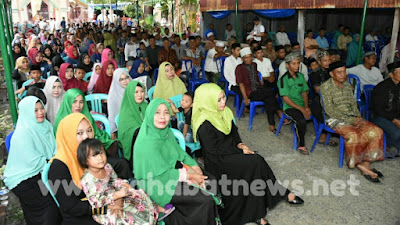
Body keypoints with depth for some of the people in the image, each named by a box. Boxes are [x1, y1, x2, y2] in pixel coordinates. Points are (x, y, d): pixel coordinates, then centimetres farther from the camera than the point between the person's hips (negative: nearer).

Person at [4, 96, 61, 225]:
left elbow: (54, 149, 8)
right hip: (23, 179, -7)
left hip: (40, 171, 7)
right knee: (50, 203, -11)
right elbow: (33, 161, -22)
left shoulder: (46, 125, 2)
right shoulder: (22, 133, -20)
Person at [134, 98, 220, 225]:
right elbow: (162, 173, -23)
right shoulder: (147, 142, -25)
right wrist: (189, 176, -17)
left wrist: (193, 166, -6)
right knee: (206, 200, -16)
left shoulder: (166, 131, 1)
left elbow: (179, 152, 10)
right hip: (157, 184, -8)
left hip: (171, 170, 9)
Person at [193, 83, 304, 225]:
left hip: (230, 152, 7)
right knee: (256, 162, -21)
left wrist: (239, 144, -4)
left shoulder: (223, 112, 3)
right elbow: (215, 152, -19)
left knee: (257, 163, -17)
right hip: (218, 162, -7)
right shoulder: (205, 125, -21)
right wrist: (240, 151, -14)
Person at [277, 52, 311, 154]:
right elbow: (286, 99, -13)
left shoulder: (301, 76, 11)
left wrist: (306, 107, -6)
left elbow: (304, 93, 13)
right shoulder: (283, 79, -9)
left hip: (302, 105, 5)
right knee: (301, 120, -33)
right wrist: (301, 109, -19)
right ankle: (301, 145, -13)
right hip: (290, 107, -5)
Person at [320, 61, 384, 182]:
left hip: (352, 117, 7)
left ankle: (365, 162, -14)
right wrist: (350, 120, -17)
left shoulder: (348, 85, 14)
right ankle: (360, 165, -12)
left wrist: (358, 117, -5)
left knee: (376, 131, -16)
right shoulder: (326, 87, -8)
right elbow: (329, 110, -14)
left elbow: (353, 103, 16)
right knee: (353, 135, -33)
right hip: (335, 119, -6)